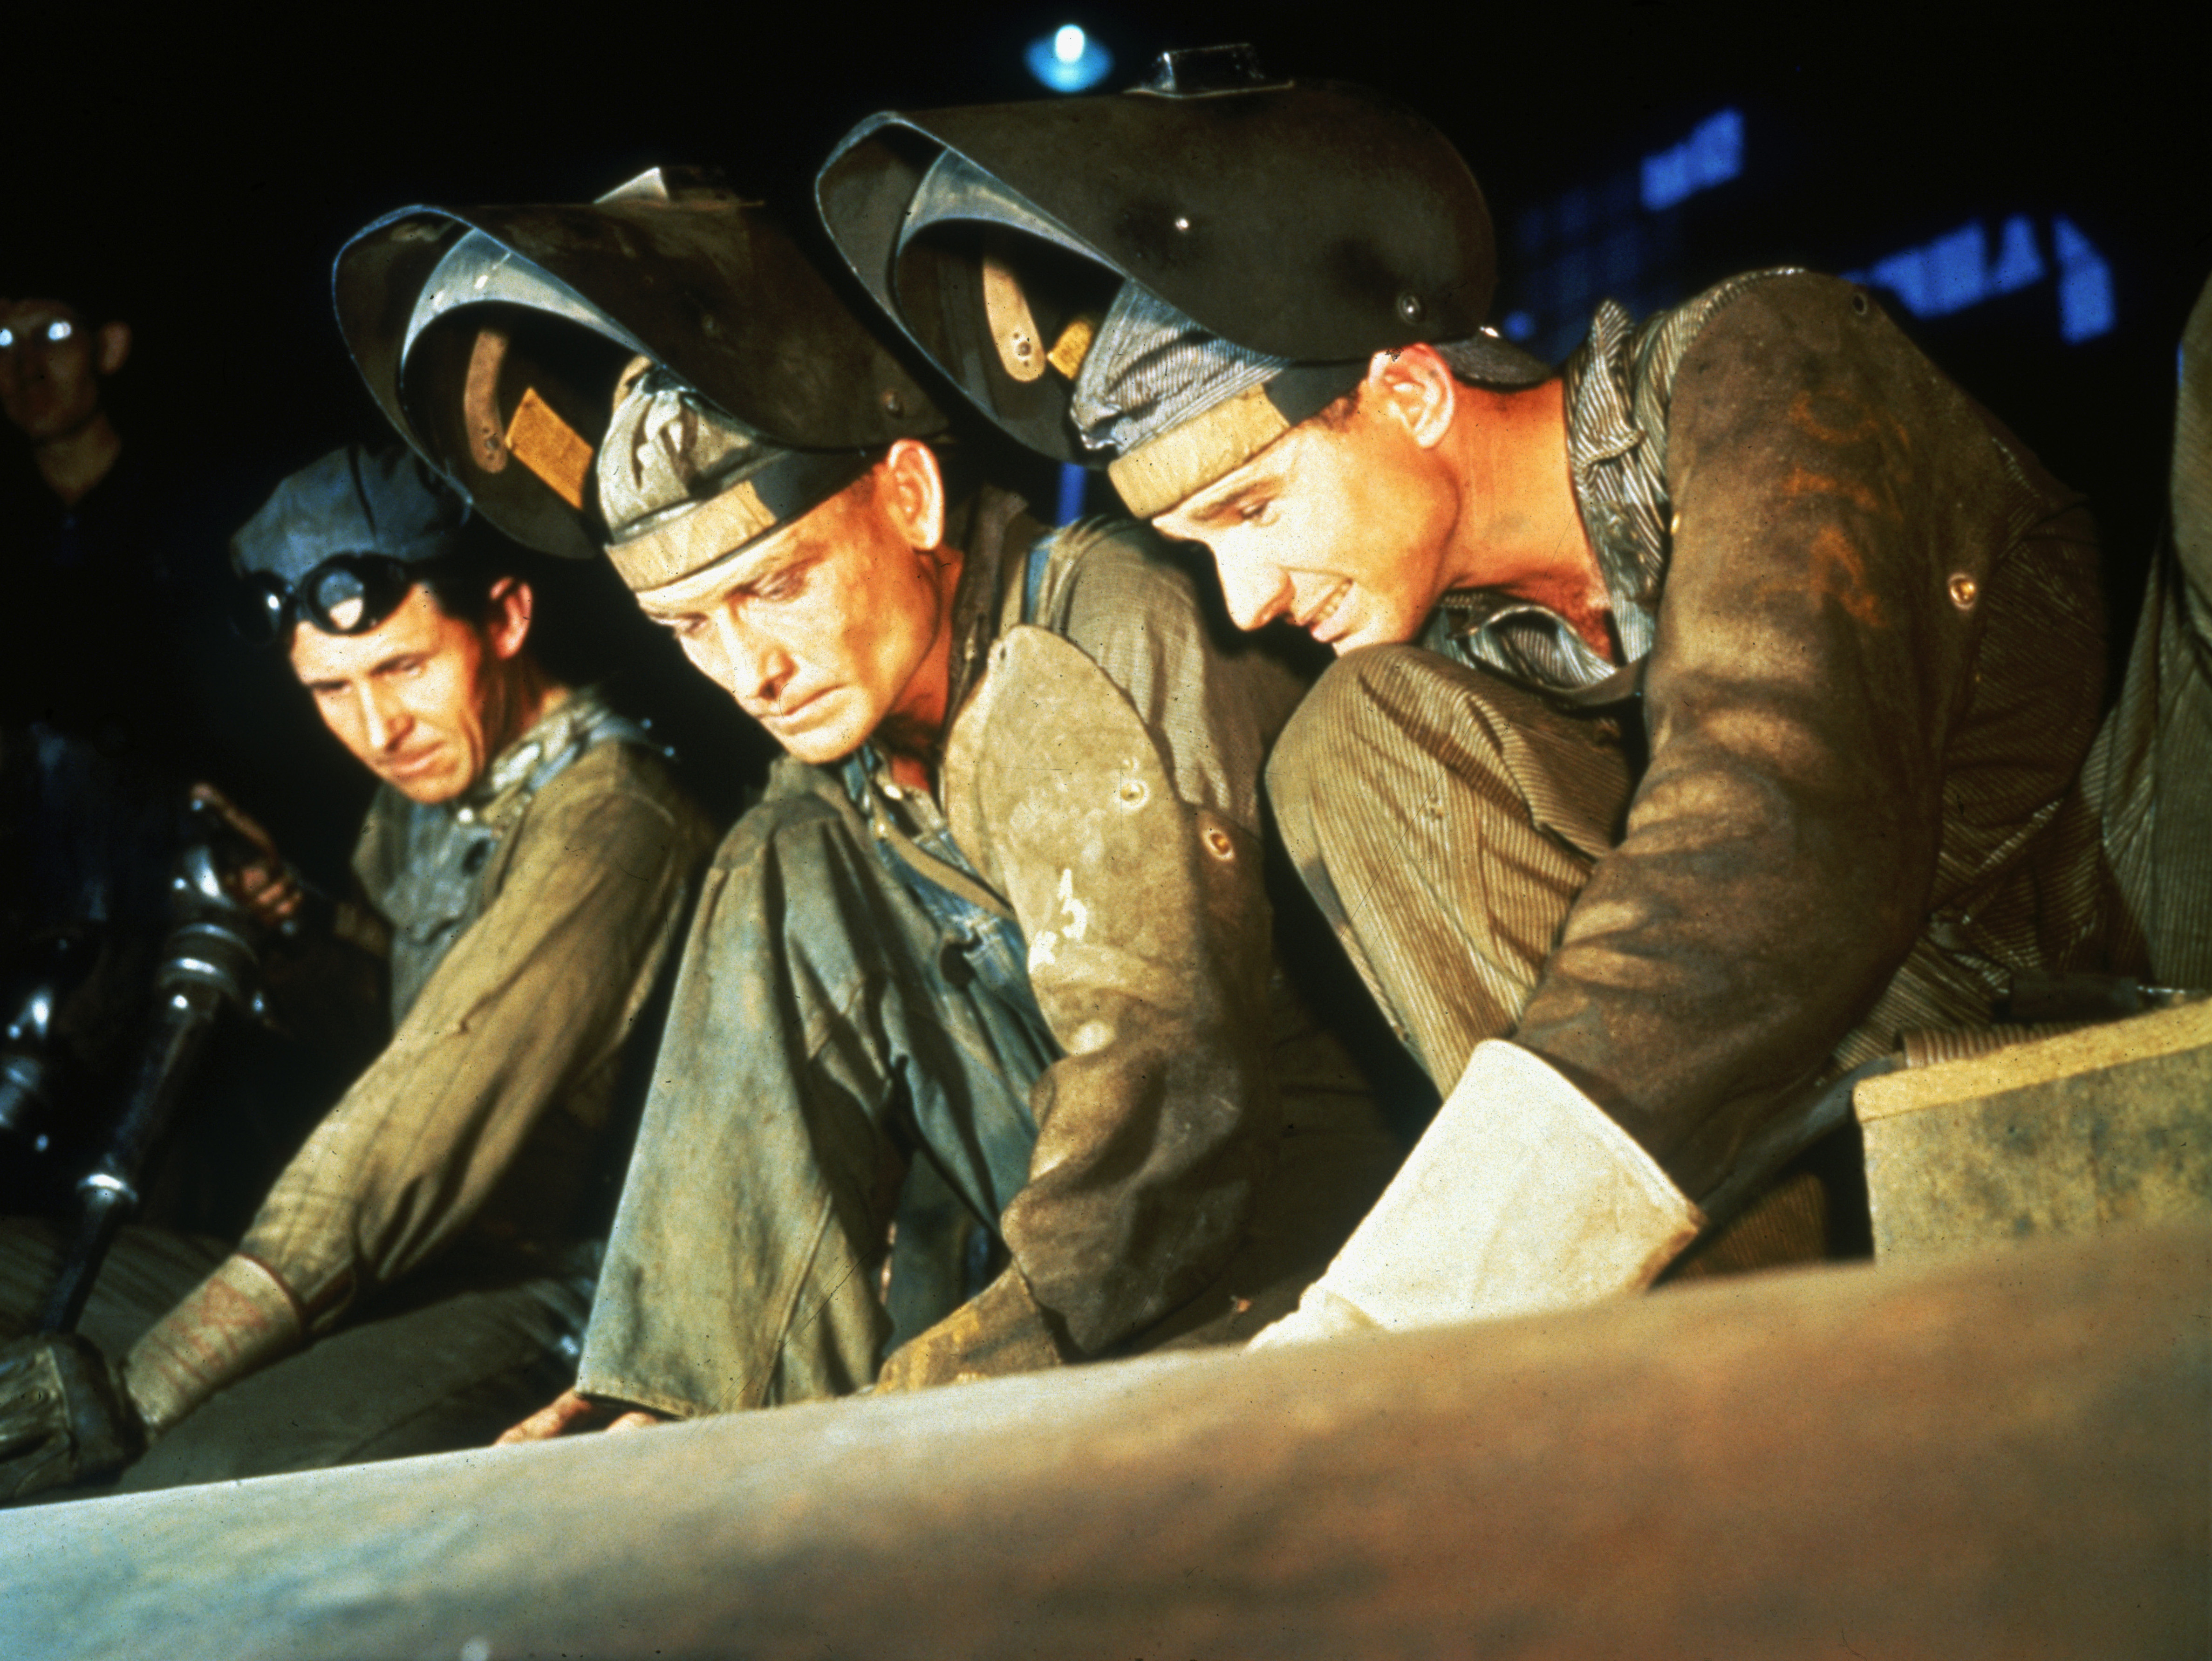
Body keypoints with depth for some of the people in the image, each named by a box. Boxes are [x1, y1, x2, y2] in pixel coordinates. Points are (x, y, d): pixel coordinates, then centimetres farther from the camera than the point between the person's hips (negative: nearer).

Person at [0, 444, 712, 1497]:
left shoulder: (602, 816, -18)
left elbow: (409, 1146, -24)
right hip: (398, 1277, 9)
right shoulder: (424, 777, 10)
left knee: (202, 1480, -34)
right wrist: (266, 927, 3)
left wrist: (135, 1389, -26)